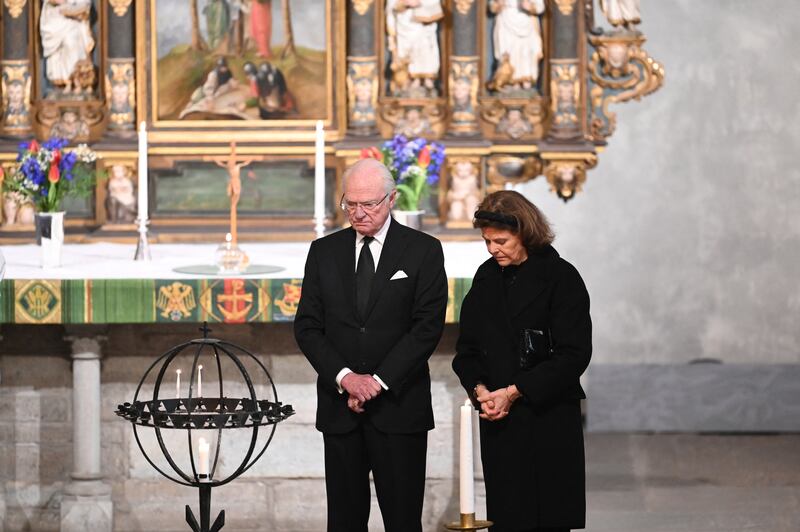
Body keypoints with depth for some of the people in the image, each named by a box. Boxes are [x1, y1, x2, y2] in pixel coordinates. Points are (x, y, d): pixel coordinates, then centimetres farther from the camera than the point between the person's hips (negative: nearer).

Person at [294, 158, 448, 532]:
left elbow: (428, 326, -6)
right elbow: (307, 327, 6)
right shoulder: (324, 252, 10)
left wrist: (379, 381, -13)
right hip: (339, 407, 3)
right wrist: (344, 376, -10)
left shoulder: (423, 251, 1)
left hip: (399, 406, -3)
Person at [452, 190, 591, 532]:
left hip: (549, 421, -5)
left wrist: (514, 392, -13)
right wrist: (480, 389, -5)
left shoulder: (560, 277, -6)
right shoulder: (487, 277, 11)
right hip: (498, 423, 5)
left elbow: (574, 355, -10)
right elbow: (467, 347, 15)